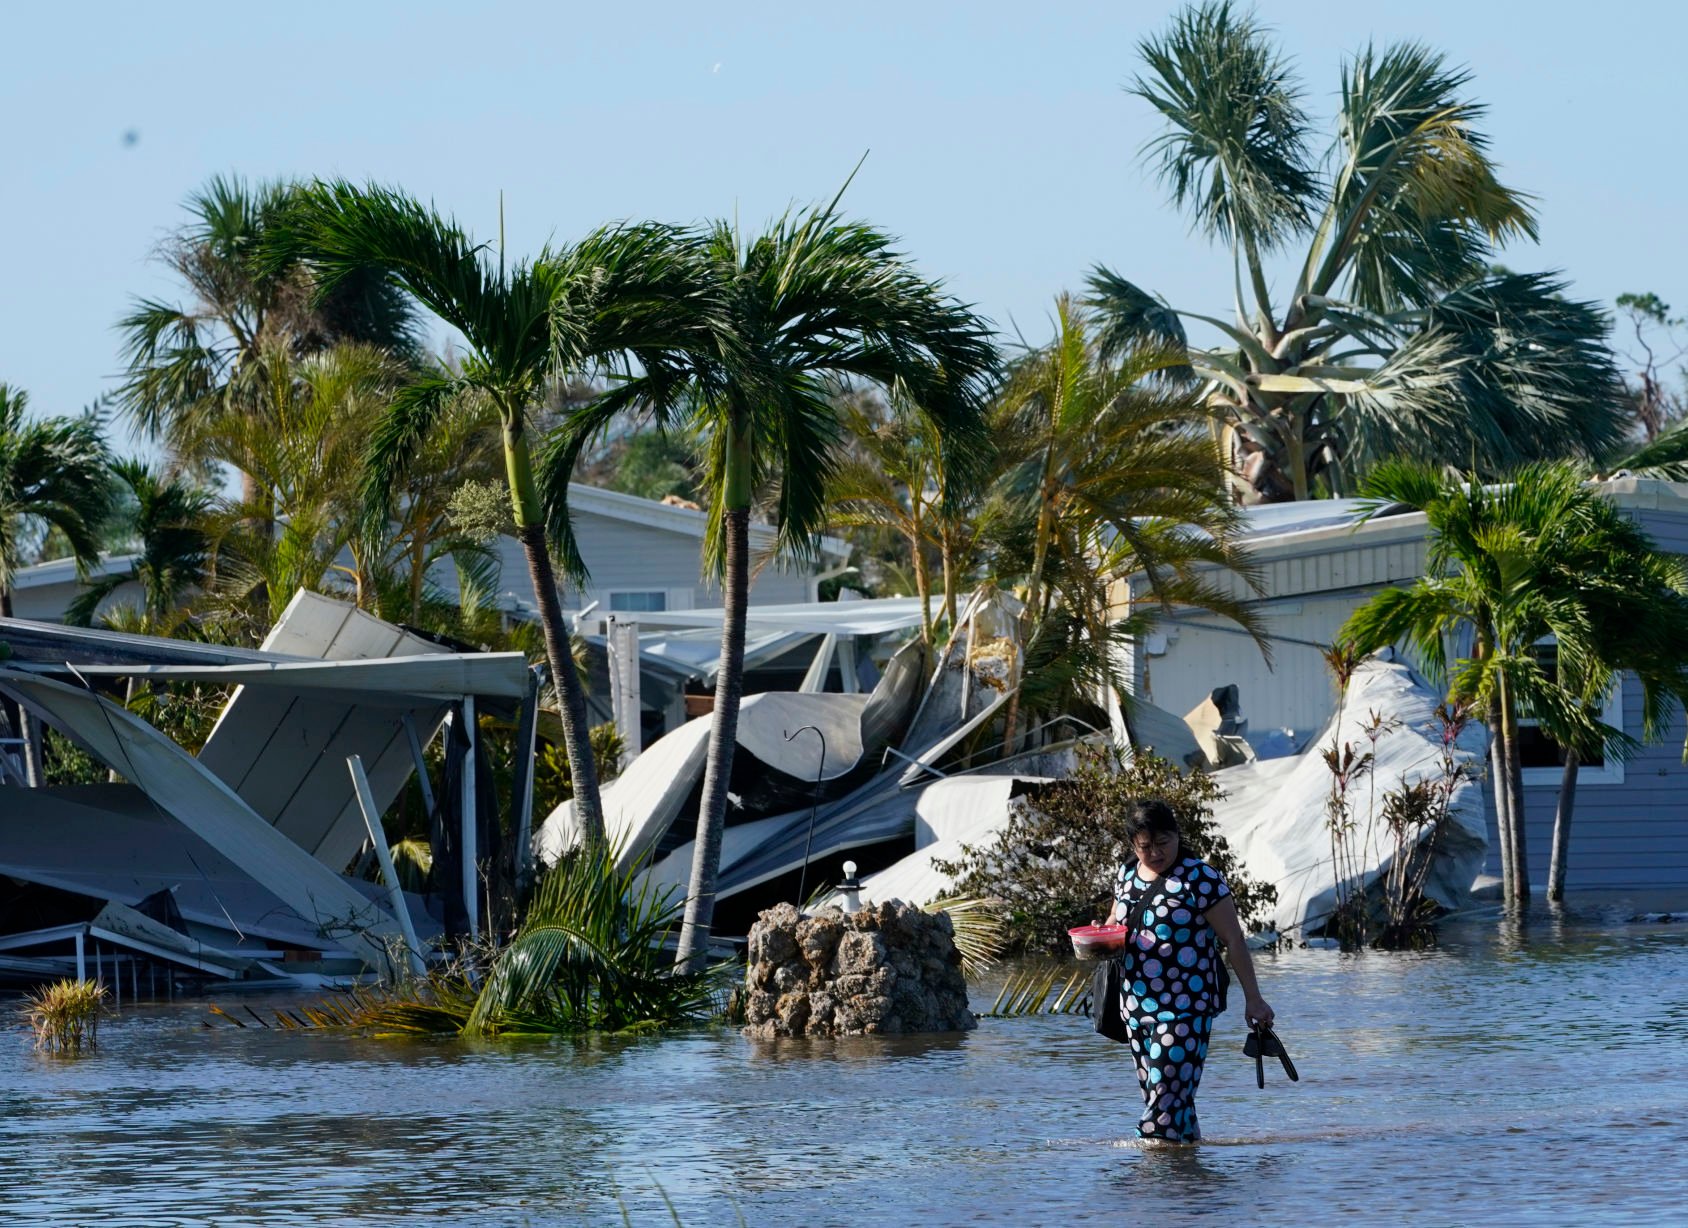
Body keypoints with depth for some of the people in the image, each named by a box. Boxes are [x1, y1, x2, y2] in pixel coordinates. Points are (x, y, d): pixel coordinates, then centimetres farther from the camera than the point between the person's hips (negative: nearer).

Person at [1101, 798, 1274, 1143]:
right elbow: (1116, 919, 27)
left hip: (1185, 1008, -7)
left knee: (1167, 1093, -13)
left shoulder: (1200, 879, -9)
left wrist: (1253, 998, -9)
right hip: (1136, 1006, 7)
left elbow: (1233, 940, -7)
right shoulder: (1125, 876, 10)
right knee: (1156, 1091, 11)